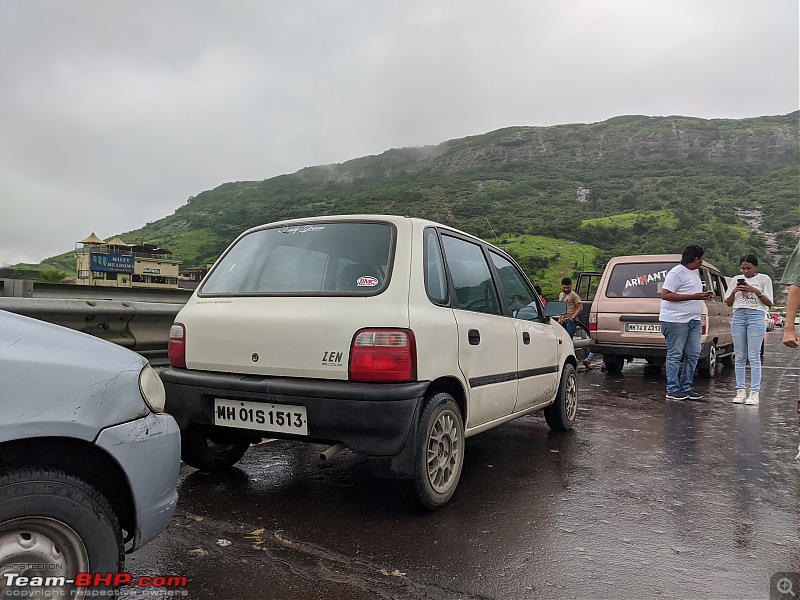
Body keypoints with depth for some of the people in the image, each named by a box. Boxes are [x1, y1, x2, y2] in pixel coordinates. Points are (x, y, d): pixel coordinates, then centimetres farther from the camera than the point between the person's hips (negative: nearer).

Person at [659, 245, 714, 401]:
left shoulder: (693, 274, 21)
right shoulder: (677, 272, -10)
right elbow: (665, 295, -17)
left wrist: (703, 296, 13)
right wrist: (693, 297, -19)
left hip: (694, 320, 10)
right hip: (675, 320, -10)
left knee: (693, 355, 8)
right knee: (675, 355, -4)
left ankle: (686, 388, 17)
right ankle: (673, 389, 1)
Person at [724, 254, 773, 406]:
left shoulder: (764, 279, 6)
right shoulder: (737, 280, 14)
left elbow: (769, 303, 2)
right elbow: (728, 303, 16)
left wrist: (756, 291, -11)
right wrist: (734, 292, -2)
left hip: (756, 317, -3)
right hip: (738, 316, 3)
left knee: (754, 357, -6)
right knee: (740, 357, 3)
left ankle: (754, 392, -4)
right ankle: (740, 391, 6)